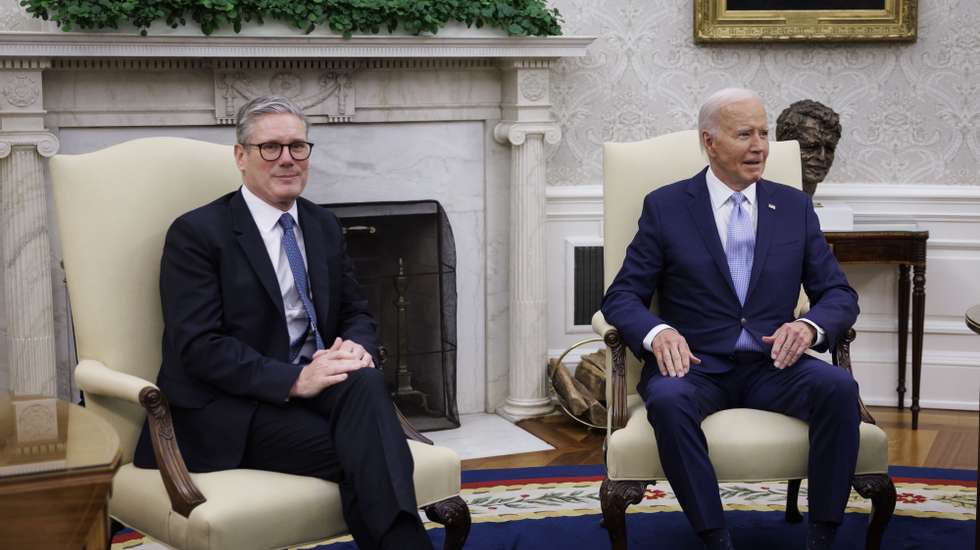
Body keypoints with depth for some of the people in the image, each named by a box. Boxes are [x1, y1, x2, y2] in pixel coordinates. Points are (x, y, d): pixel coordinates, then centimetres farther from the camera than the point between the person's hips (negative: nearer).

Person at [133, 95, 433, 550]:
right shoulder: (196, 233, -4)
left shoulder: (324, 227, 16)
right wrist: (294, 380, -24)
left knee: (365, 383, -32)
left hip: (315, 384, 5)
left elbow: (356, 313, 18)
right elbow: (199, 347, -12)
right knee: (362, 456, -31)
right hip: (232, 410, -5)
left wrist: (356, 347, -8)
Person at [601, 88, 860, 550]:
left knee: (839, 387, -28)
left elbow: (838, 293, 9)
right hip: (697, 366, -2)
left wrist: (810, 325, -15)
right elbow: (622, 296, 1)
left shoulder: (795, 207, 11)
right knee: (668, 400, -36)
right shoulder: (665, 207, 4)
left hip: (771, 364, 2)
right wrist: (658, 332, -22)